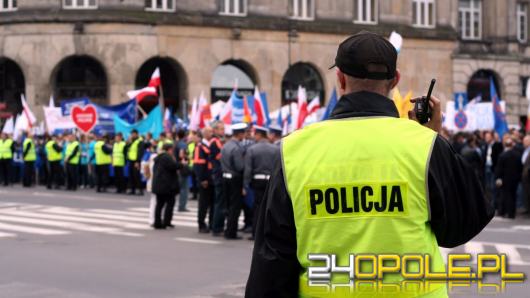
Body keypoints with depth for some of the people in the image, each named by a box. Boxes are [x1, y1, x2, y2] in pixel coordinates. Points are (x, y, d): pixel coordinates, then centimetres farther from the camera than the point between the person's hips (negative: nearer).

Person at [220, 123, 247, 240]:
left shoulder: (225, 146, 8)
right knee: (235, 207, -1)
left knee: (228, 205, 15)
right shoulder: (237, 148, -19)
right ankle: (231, 233, 0)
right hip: (236, 179, -8)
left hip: (226, 177, 8)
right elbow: (240, 167, -21)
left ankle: (229, 231, 22)